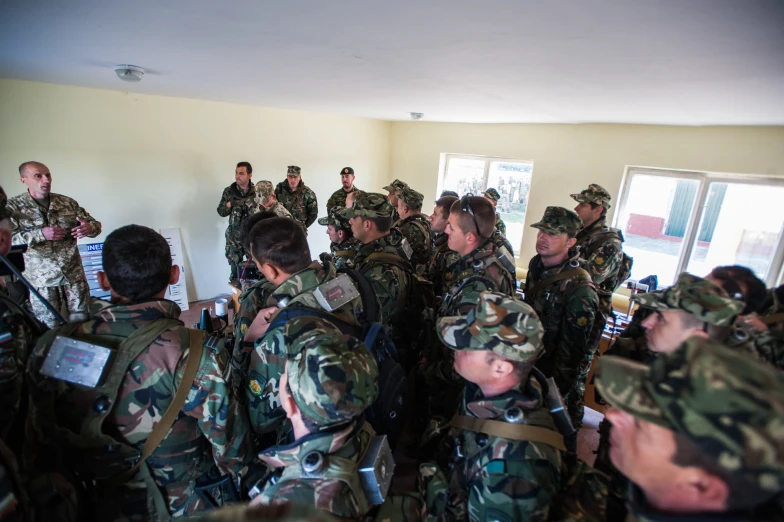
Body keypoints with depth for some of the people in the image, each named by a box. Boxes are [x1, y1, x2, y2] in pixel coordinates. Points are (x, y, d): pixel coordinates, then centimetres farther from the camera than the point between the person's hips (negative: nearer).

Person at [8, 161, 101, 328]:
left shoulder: (67, 202, 5)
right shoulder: (13, 207, -1)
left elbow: (95, 224, 9)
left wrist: (89, 228, -14)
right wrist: (40, 234, -24)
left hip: (74, 274, 2)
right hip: (41, 279, -2)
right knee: (50, 328, 8)